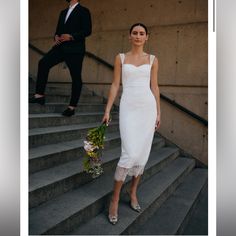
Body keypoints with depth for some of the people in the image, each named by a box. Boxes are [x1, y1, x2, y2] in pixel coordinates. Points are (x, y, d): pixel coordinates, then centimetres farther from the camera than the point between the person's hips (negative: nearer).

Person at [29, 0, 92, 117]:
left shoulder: (83, 11, 2)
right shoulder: (63, 12, 24)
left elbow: (87, 30, -8)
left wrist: (71, 37, -18)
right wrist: (56, 36, 2)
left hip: (74, 49, -6)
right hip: (61, 47, 6)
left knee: (76, 77, -4)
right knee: (43, 63, -12)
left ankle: (72, 107, 4)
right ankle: (39, 95, -8)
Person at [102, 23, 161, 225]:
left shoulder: (152, 59, 10)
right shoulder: (121, 58, 7)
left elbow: (154, 87, 10)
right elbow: (115, 85, 5)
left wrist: (158, 112, 6)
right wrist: (107, 110, -1)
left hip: (148, 107, 3)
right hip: (128, 107, -2)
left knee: (143, 153, 5)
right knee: (130, 153, -13)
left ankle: (133, 193, 25)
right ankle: (115, 198, 3)